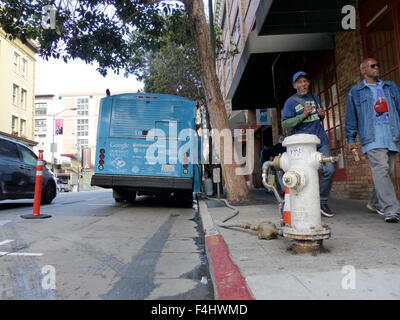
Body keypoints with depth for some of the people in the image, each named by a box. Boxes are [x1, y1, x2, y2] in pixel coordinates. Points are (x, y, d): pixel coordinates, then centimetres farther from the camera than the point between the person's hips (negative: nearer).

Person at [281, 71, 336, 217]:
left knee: (329, 169, -7)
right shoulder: (290, 102, 2)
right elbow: (285, 124, -6)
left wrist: (322, 115, 8)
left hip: (321, 141, 5)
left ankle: (322, 201, 10)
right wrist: (303, 115, -15)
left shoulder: (315, 98, 20)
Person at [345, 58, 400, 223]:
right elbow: (351, 118, 8)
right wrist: (351, 140, 3)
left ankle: (375, 203, 23)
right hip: (372, 137, -4)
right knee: (381, 170, -16)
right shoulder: (355, 92, 11)